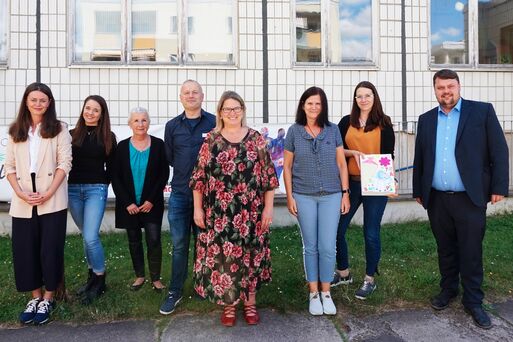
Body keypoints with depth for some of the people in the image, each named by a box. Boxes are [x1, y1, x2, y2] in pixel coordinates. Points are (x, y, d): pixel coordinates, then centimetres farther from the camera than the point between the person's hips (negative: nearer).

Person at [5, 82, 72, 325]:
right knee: (24, 250, 6)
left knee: (50, 249, 1)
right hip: (22, 202, 4)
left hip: (52, 201, -3)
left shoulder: (59, 129, 1)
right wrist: (21, 193, -7)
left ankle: (48, 298, 17)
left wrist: (48, 194, -14)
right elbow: (9, 167, 9)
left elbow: (64, 163, -6)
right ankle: (35, 297, 24)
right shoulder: (15, 132, 11)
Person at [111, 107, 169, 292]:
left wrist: (151, 200, -9)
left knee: (154, 240, -5)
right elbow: (116, 177, 1)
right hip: (129, 205, 2)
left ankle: (155, 278, 10)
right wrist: (127, 203, -7)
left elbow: (164, 174, -3)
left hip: (151, 203, -2)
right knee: (134, 241, 11)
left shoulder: (158, 144, -2)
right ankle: (139, 276, 25)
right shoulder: (122, 146, 1)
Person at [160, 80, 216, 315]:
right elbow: (169, 157, 14)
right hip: (179, 193, 2)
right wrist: (186, 175, 7)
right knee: (179, 245, 6)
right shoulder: (172, 126, 8)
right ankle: (175, 292, 17)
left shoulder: (214, 123, -1)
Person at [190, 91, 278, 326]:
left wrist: (268, 207, -2)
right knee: (221, 256, 6)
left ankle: (250, 303, 28)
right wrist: (197, 208, -1)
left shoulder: (256, 139, 2)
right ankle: (229, 304, 25)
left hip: (250, 212, 0)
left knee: (250, 255, 9)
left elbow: (268, 176, 2)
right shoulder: (211, 141, 3)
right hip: (218, 214, 0)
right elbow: (199, 176, 4)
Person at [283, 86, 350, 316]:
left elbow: (341, 163, 6)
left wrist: (345, 193, 2)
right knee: (310, 247, 8)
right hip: (304, 197, 0)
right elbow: (287, 166, 3)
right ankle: (313, 294, 22)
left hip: (331, 195, 1)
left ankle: (326, 293, 19)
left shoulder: (333, 130, 3)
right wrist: (289, 196, -1)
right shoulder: (294, 131, 0)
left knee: (328, 247, 1)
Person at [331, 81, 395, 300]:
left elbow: (389, 155, 0)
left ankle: (370, 279, 23)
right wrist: (353, 152, -13)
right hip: (350, 183, 3)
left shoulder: (384, 123, 2)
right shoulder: (346, 122, 6)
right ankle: (343, 273, 27)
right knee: (337, 229, 4)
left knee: (371, 233, 4)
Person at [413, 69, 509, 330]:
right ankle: (448, 290, 33)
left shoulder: (482, 111, 0)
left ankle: (473, 301, 20)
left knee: (471, 252, 5)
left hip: (469, 198, -3)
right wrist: (418, 191, 11)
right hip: (436, 199, 3)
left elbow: (499, 151, -3)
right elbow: (419, 158, 12)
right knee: (445, 249, 15)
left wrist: (499, 187, -8)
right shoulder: (426, 119, 9)